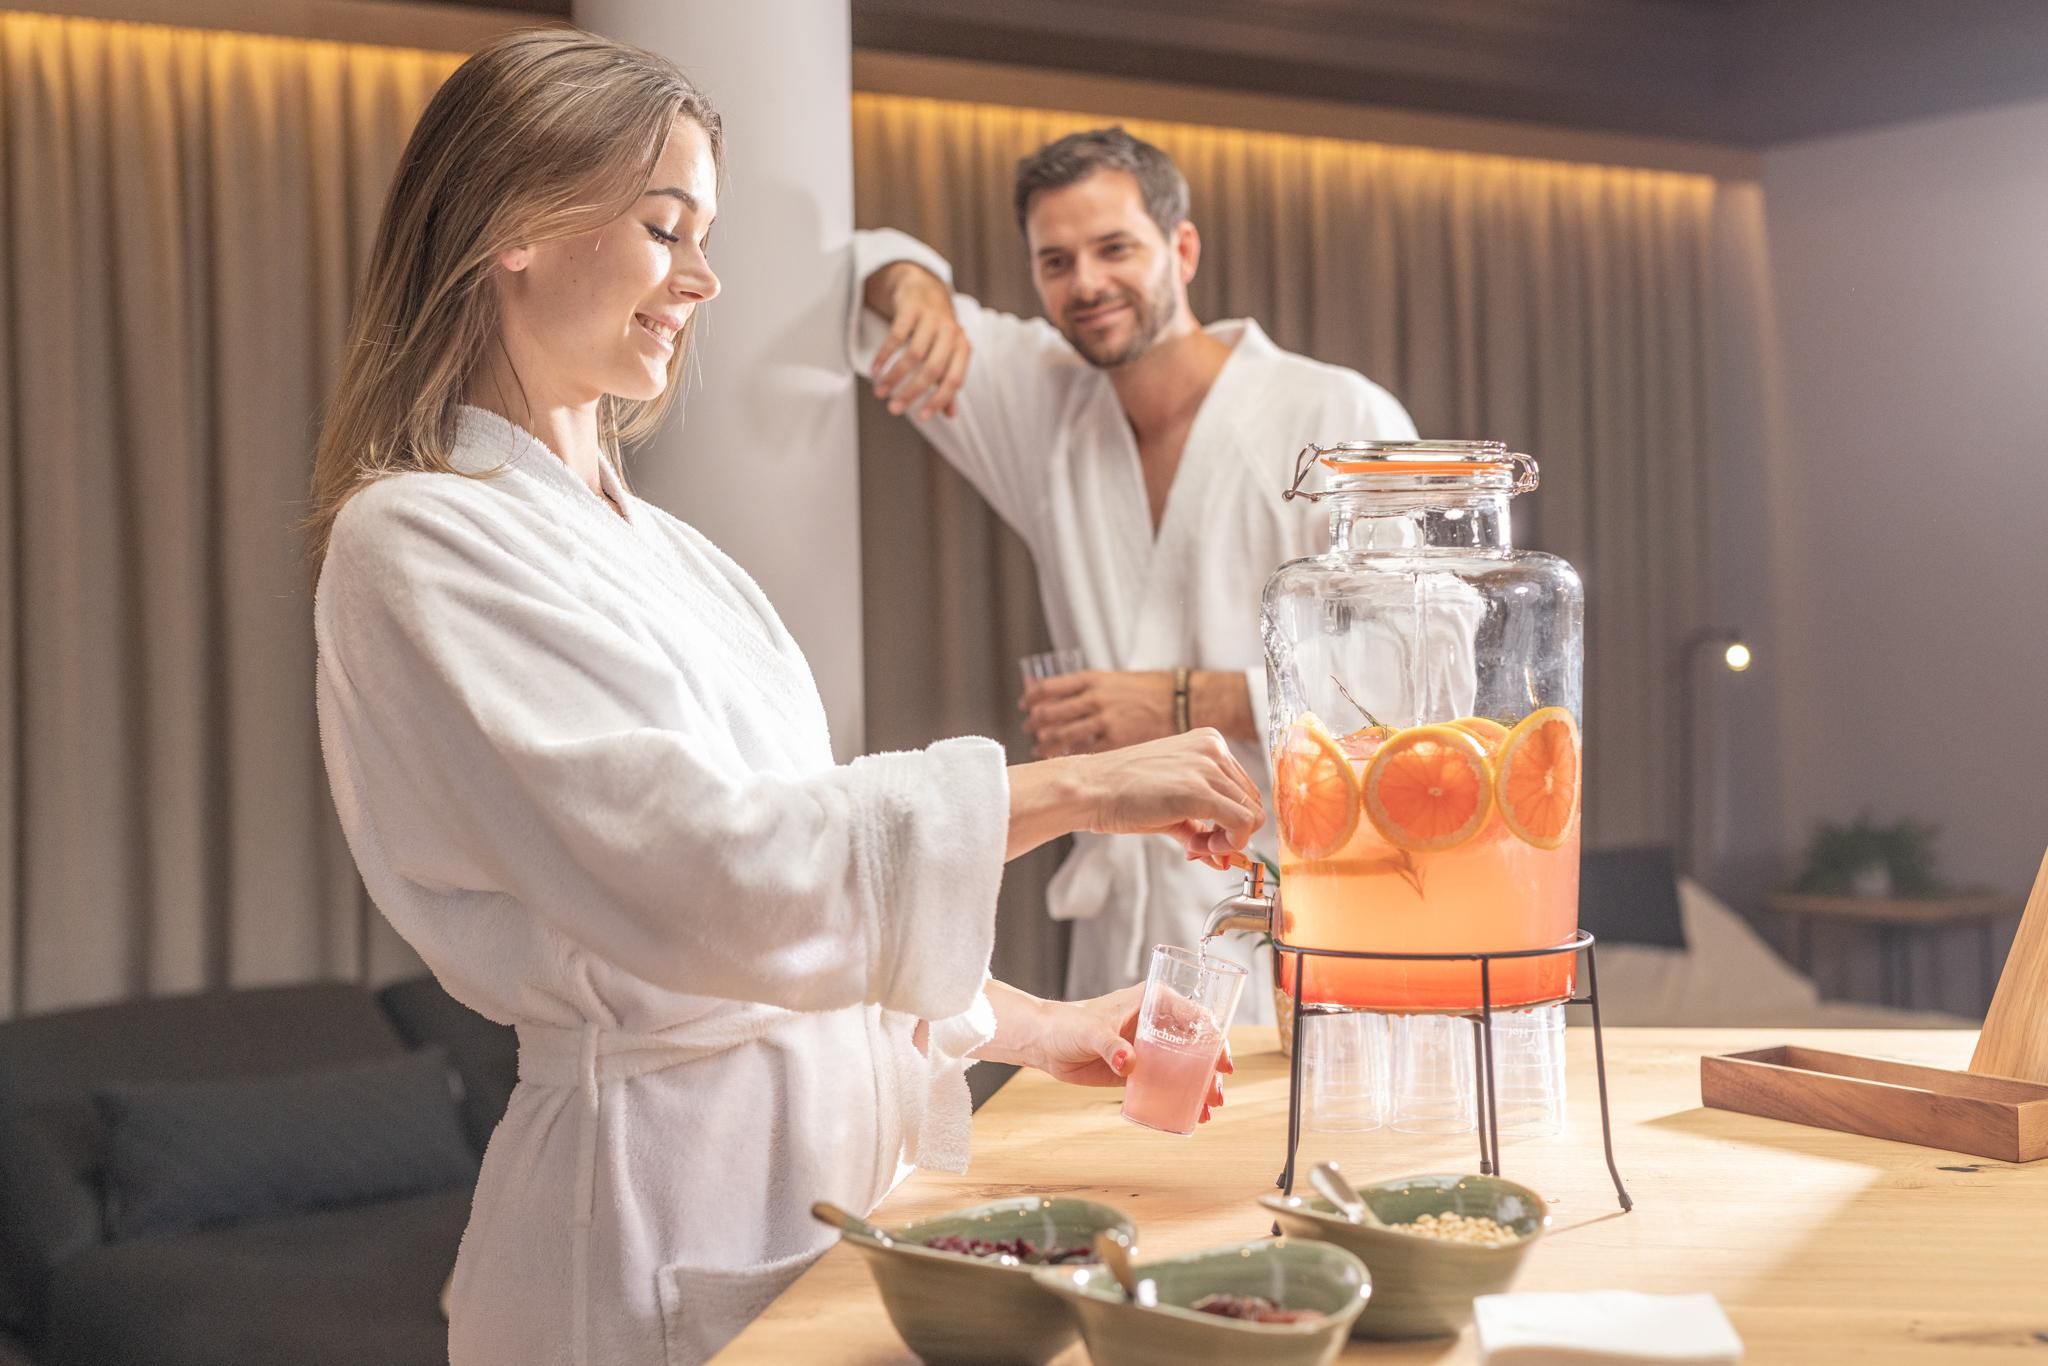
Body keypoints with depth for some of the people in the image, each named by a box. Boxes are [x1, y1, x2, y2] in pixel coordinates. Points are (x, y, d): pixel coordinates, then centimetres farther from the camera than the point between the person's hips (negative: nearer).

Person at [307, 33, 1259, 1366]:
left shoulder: (663, 551, 13)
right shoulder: (418, 542, -13)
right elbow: (692, 871, -23)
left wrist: (1033, 1027, 10)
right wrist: (1070, 787, -21)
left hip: (831, 1150, 7)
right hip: (664, 1195, -7)